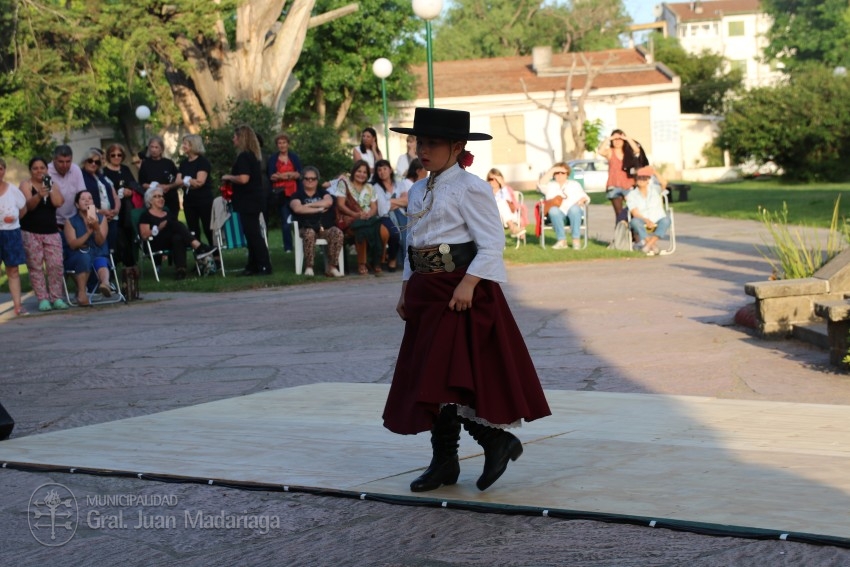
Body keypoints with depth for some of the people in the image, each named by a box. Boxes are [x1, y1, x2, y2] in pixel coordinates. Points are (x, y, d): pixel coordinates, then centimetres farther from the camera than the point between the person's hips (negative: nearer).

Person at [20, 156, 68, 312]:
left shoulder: (51, 184, 12)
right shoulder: (26, 185, 0)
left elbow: (58, 202, -4)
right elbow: (28, 204, -18)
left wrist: (50, 187, -10)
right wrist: (39, 195, -36)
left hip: (51, 232, 3)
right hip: (30, 233, -3)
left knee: (56, 265, -5)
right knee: (35, 267, -5)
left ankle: (56, 298, 0)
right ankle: (43, 299, -3)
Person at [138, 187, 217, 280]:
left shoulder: (169, 213, 30)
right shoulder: (146, 216, 11)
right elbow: (144, 235, -2)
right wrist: (158, 228, -16)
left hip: (171, 242, 4)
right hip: (156, 243, -4)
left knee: (178, 238, -35)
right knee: (174, 224, -29)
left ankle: (180, 269, -56)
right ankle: (199, 247, -45)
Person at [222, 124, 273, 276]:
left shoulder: (243, 157, -16)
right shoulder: (253, 155, 14)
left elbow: (243, 179, -27)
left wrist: (228, 177, -10)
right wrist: (232, 177, 18)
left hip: (248, 201, -10)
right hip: (254, 200, 10)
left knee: (253, 234, -8)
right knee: (252, 234, 13)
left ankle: (265, 266, -9)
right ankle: (253, 266, 17)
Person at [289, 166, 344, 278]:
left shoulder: (322, 192, 22)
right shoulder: (298, 195, 15)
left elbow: (329, 202, -1)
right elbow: (297, 208, -7)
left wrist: (308, 205, -1)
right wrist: (318, 209, -3)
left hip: (325, 227, 2)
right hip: (307, 227, -2)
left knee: (338, 233, -29)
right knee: (309, 234, -38)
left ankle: (331, 266, -27)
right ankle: (309, 267, -34)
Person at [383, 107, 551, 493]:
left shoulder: (469, 188, -10)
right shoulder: (418, 192, 14)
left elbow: (491, 243, -15)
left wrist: (468, 284, -23)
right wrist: (407, 290, 15)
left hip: (461, 291, -8)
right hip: (426, 289, 8)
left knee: (450, 374, -15)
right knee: (431, 377, 9)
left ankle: (497, 439, 0)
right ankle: (444, 462, 16)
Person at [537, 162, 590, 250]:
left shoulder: (574, 184, 29)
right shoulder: (550, 185, 26)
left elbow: (585, 197, 20)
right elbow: (541, 185, 3)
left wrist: (582, 200, -4)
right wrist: (551, 170, 4)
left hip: (573, 213, 1)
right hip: (557, 213, 0)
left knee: (575, 208, -37)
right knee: (553, 210, -37)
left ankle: (576, 240, -37)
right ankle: (561, 240, -38)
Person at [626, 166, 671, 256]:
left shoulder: (655, 190, 14)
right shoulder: (631, 195, 5)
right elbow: (635, 214, -6)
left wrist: (655, 172, -4)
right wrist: (646, 220, -23)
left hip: (658, 223, 1)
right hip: (643, 225, -1)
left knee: (666, 220, -33)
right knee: (635, 221, -35)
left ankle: (648, 245, -43)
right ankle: (654, 245, -40)